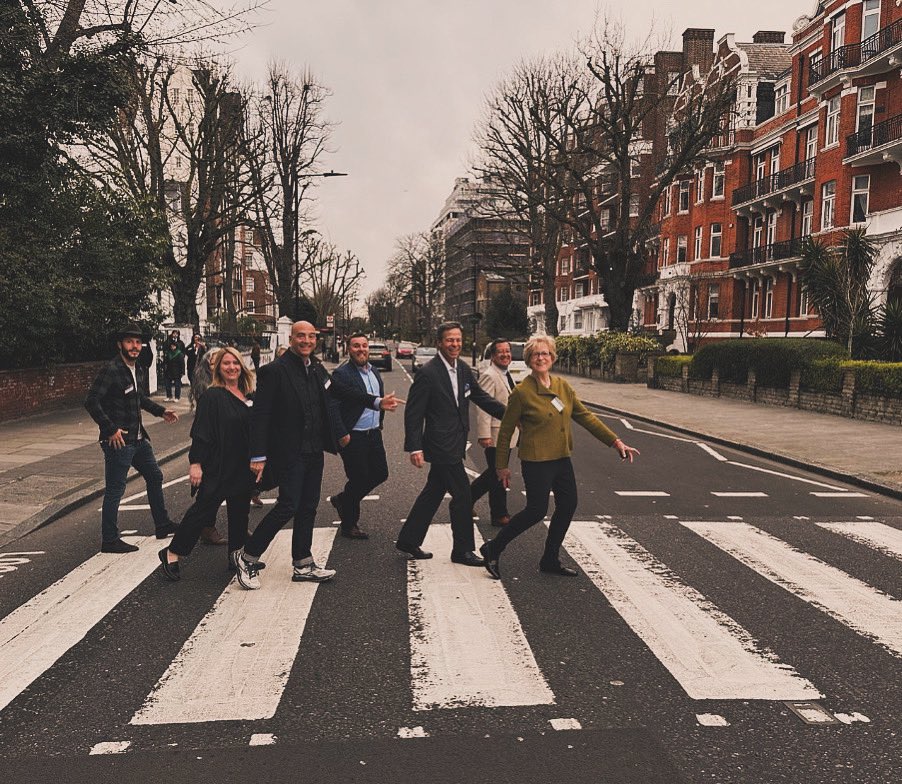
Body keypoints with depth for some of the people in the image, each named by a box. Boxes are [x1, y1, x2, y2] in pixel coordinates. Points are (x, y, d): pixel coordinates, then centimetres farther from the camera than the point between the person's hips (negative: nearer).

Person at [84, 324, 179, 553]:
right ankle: (109, 540, 8)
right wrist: (111, 429, -23)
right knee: (115, 490, -2)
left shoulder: (138, 370, 11)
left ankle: (162, 525, 34)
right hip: (118, 440, -10)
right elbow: (91, 401, -23)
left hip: (138, 439, 10)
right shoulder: (111, 371, -17)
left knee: (155, 476, 19)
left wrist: (161, 411, 24)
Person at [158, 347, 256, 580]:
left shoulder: (249, 396, 8)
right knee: (204, 509, -3)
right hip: (217, 467, -6)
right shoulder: (212, 396, -11)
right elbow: (201, 433, -13)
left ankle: (237, 554, 24)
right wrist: (196, 463, -17)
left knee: (239, 511, 12)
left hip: (243, 467, 6)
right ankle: (171, 554, 9)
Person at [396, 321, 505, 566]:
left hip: (454, 444, 8)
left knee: (433, 493, 16)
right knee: (462, 495, -3)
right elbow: (413, 413, -15)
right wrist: (415, 448, -19)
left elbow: (481, 397, 17)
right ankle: (463, 550, 12)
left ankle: (408, 540, 28)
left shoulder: (463, 369, 8)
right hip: (442, 445, -8)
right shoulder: (428, 373, -16)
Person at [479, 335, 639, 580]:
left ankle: (550, 560, 25)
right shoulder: (521, 392, -12)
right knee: (536, 511, -6)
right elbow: (505, 431, -6)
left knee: (568, 505, 10)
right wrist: (502, 466, -4)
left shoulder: (562, 386, 5)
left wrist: (616, 442, 3)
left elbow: (585, 416, 8)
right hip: (536, 461, -7)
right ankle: (493, 549, 11)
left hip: (561, 459, 7)